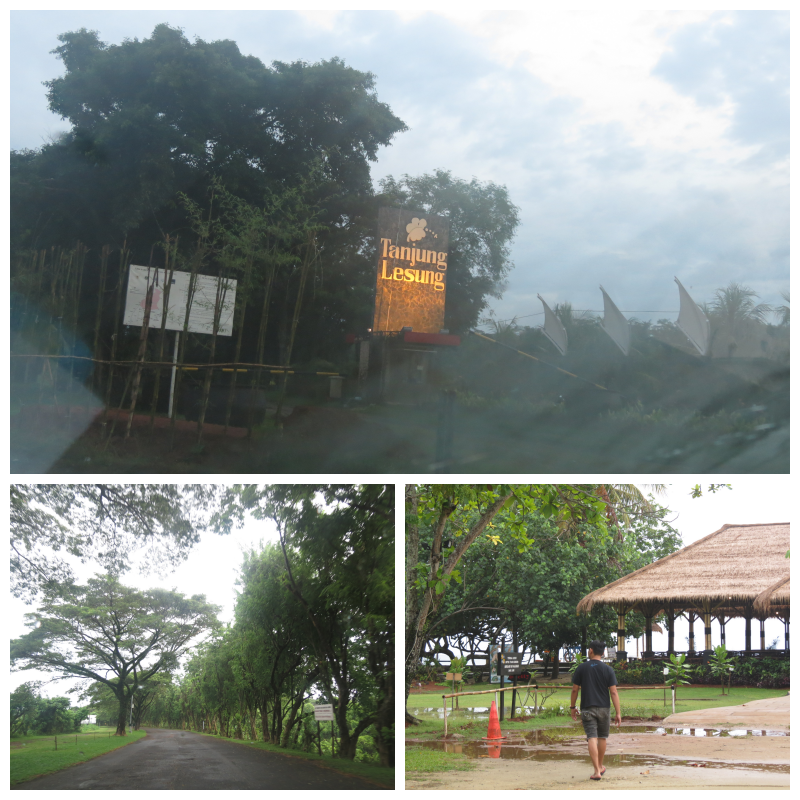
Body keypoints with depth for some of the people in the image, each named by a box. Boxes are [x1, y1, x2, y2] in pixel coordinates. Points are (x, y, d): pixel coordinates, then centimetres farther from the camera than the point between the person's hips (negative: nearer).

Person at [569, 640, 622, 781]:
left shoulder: (581, 668, -2)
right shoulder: (608, 669, -2)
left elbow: (575, 689, 1)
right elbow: (614, 692, -6)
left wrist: (572, 707, 14)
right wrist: (618, 713, -3)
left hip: (587, 709, -1)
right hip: (604, 708, 1)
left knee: (592, 738, -6)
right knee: (602, 738, 17)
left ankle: (597, 771, -14)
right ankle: (600, 766, 33)